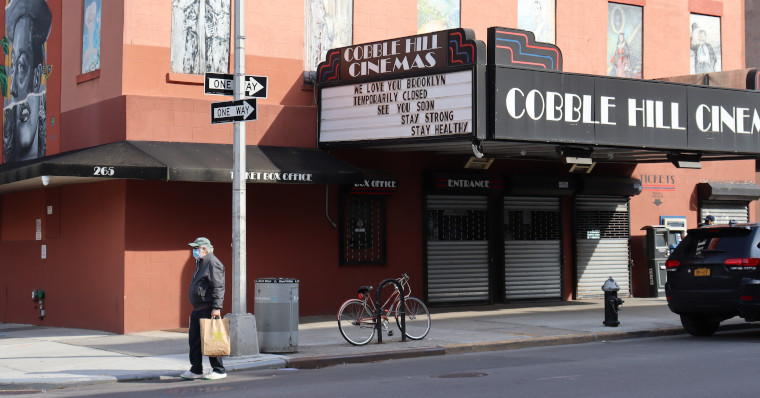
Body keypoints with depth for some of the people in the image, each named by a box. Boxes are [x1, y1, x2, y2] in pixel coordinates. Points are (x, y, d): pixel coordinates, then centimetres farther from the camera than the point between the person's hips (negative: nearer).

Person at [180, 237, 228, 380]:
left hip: (209, 309, -10)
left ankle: (219, 370, 2)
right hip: (198, 309, 10)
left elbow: (218, 287, -19)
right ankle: (196, 370, 17)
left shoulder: (213, 263, -12)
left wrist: (216, 307, -24)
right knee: (194, 340, 10)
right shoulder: (201, 263, 20)